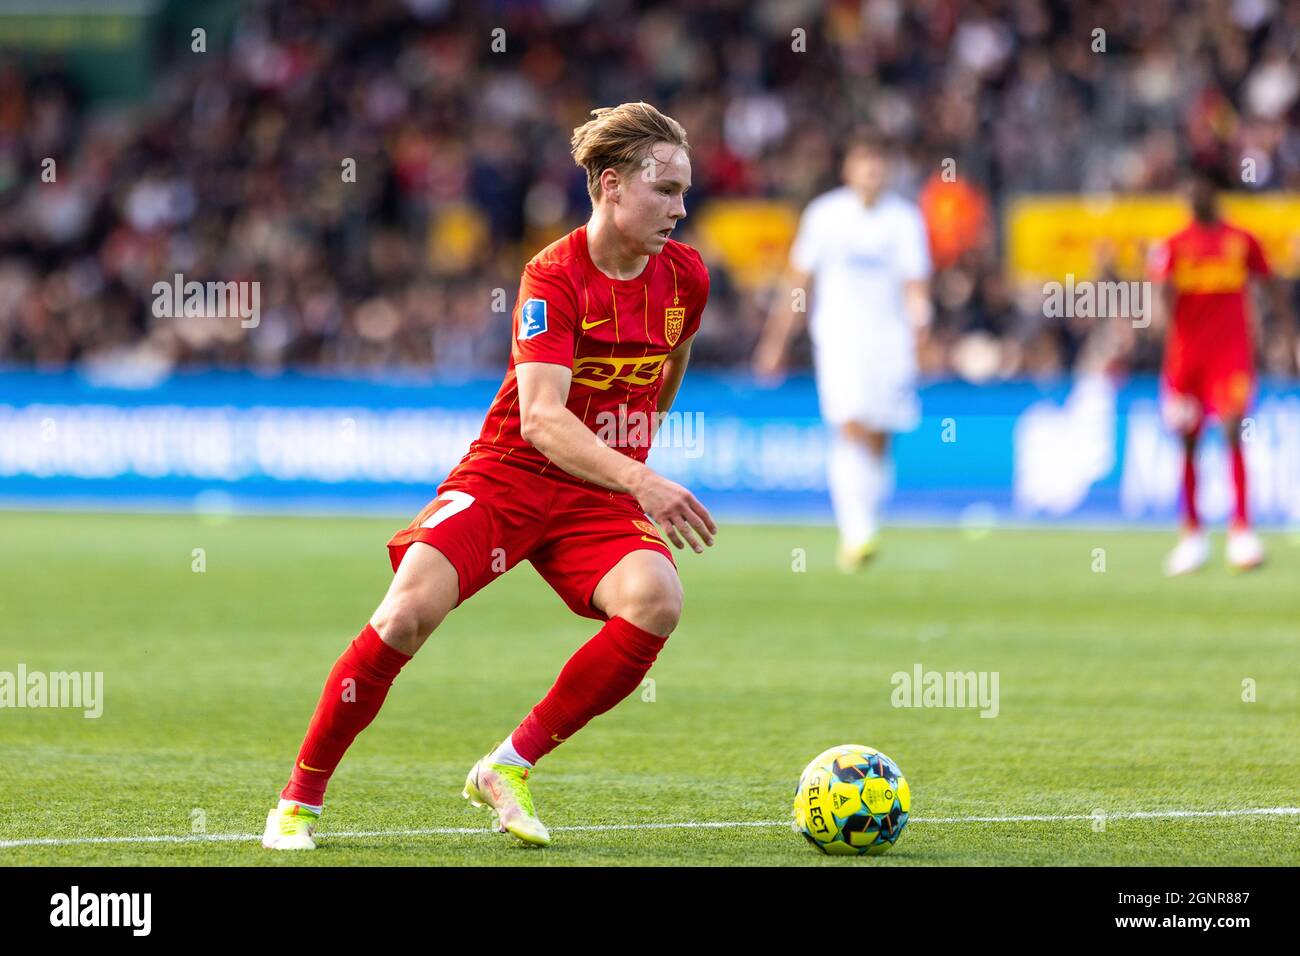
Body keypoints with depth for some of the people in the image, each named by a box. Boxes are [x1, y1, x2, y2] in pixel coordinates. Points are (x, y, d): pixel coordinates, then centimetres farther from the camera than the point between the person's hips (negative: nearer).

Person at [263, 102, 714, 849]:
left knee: (656, 599, -27)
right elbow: (541, 419, -30)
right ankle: (301, 799, -7)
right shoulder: (555, 278, -18)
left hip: (602, 496, 4)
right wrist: (642, 483, -42)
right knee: (412, 609, -25)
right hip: (508, 475, -4)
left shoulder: (685, 277, 0)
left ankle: (510, 767, -12)